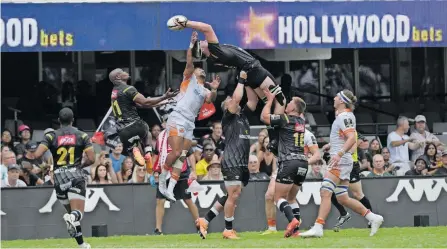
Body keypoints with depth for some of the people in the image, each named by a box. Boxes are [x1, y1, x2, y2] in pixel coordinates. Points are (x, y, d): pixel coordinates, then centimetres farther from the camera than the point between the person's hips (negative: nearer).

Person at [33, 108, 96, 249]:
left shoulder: (51, 136, 3)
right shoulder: (82, 136, 3)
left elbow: (37, 155, -10)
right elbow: (91, 159, -3)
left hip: (59, 176, 2)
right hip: (76, 175, -2)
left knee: (71, 211, 18)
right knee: (78, 213, -8)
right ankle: (72, 217, -45)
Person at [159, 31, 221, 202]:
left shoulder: (205, 91, 23)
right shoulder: (189, 79, 11)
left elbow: (210, 99, 2)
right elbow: (189, 62, -5)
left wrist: (214, 89, -15)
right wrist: (192, 45, -12)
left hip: (190, 124, 7)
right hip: (177, 119, -7)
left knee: (182, 157, -3)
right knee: (176, 153, -17)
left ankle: (170, 189, -7)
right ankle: (162, 180, 0)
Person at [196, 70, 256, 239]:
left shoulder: (243, 116, 19)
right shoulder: (228, 117, -1)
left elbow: (253, 100, 14)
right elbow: (237, 98, -13)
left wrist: (248, 83, 9)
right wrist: (241, 79, -4)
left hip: (243, 164, 8)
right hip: (231, 163, -8)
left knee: (231, 196, 9)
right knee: (234, 195, -8)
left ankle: (205, 221, 14)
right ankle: (228, 230, 2)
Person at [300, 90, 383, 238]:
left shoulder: (345, 117, -12)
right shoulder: (341, 115, 17)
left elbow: (352, 138, -25)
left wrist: (339, 154, -34)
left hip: (341, 161, -10)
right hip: (340, 162, 10)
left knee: (325, 192, -17)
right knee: (342, 198, 11)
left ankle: (317, 228, -24)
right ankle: (373, 218, 16)